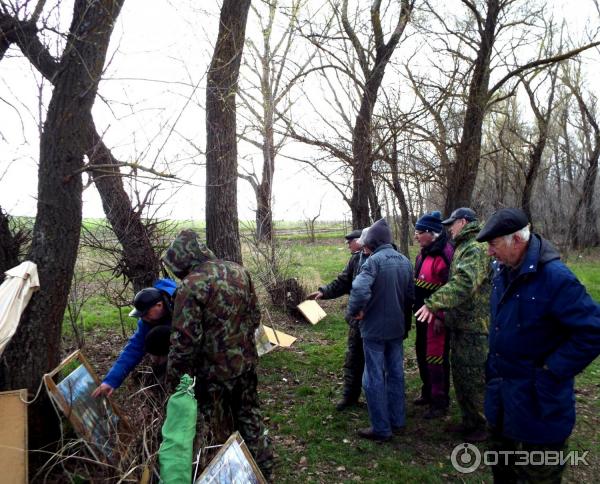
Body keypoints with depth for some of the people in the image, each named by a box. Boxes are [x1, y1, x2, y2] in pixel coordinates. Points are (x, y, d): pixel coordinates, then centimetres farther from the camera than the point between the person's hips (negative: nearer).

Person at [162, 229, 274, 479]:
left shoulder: (190, 286, -22)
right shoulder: (239, 271, -2)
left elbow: (184, 340, -22)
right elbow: (255, 316, 6)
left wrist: (173, 378, -9)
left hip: (213, 371, -6)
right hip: (245, 362, 6)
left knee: (212, 427, 14)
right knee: (250, 415, 23)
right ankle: (263, 467, 37)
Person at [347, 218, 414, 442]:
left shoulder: (374, 260, -19)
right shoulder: (405, 261, 4)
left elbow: (360, 289, -33)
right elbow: (411, 294, 9)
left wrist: (354, 311, -16)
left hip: (375, 328, -7)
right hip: (397, 327, 7)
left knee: (374, 378, 4)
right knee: (396, 373, 18)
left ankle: (381, 429, 12)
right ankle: (397, 421, 30)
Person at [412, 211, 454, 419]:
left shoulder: (445, 254, -19)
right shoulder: (424, 253, 11)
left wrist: (440, 316, -20)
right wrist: (417, 309, 18)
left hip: (436, 316, -9)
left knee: (436, 358, 0)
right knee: (422, 354, 19)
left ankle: (440, 402, 15)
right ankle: (428, 392, 36)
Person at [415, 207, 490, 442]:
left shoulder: (476, 249, -18)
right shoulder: (462, 248, 15)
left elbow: (463, 283, -33)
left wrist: (434, 303, -36)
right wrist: (444, 313, 22)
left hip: (474, 327, -10)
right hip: (460, 325, 10)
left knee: (474, 378, 1)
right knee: (460, 375, 19)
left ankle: (484, 425, 18)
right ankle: (469, 421, 33)